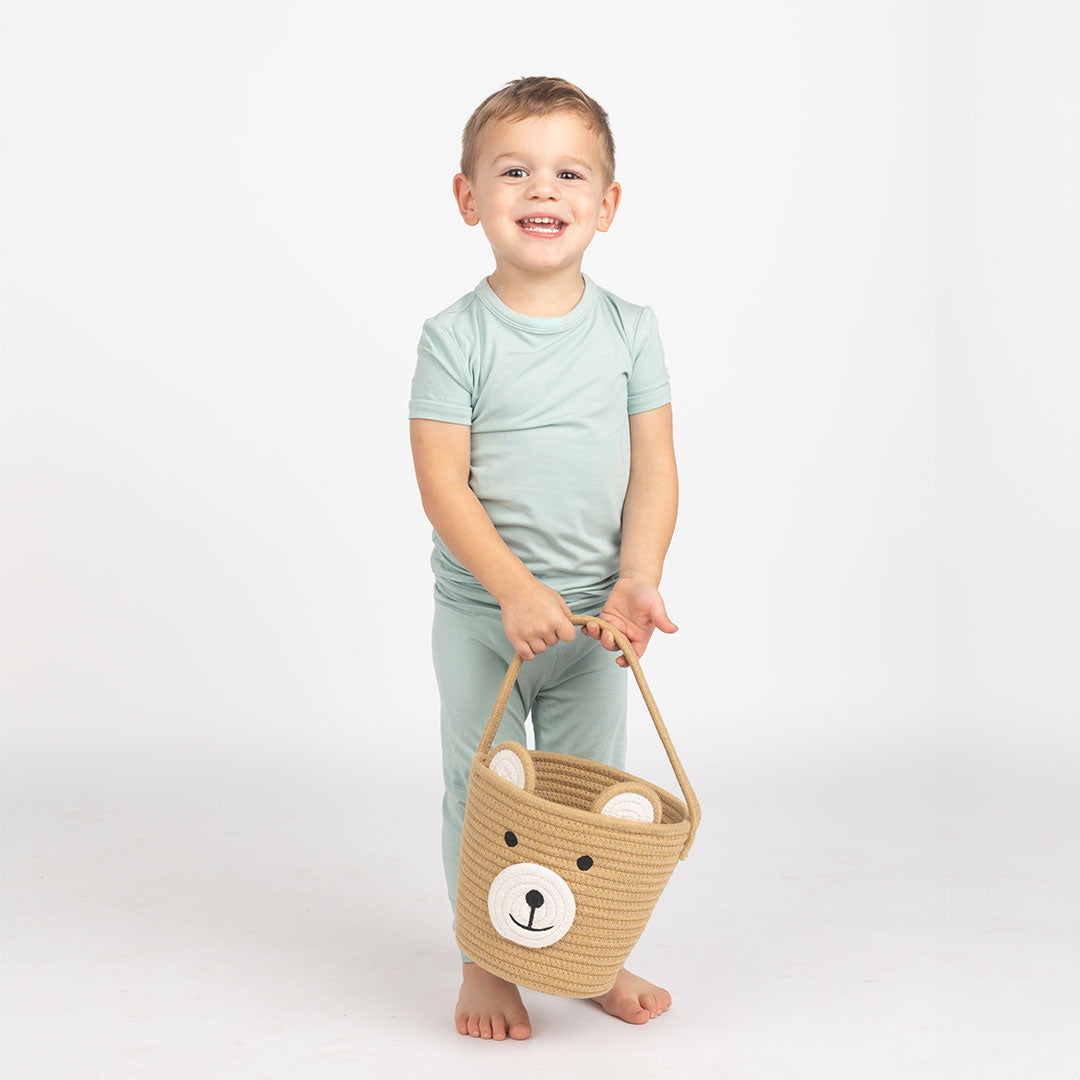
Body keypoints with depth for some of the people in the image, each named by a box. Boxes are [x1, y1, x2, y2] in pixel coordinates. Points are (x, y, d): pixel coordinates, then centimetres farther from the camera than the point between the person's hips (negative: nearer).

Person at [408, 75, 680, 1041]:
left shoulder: (628, 330, -2)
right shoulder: (456, 337, -10)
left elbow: (655, 468, -1)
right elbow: (442, 482, -14)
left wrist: (638, 579, -14)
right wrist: (514, 590, -22)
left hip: (592, 614, 2)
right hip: (479, 612, -2)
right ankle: (483, 964, 24)